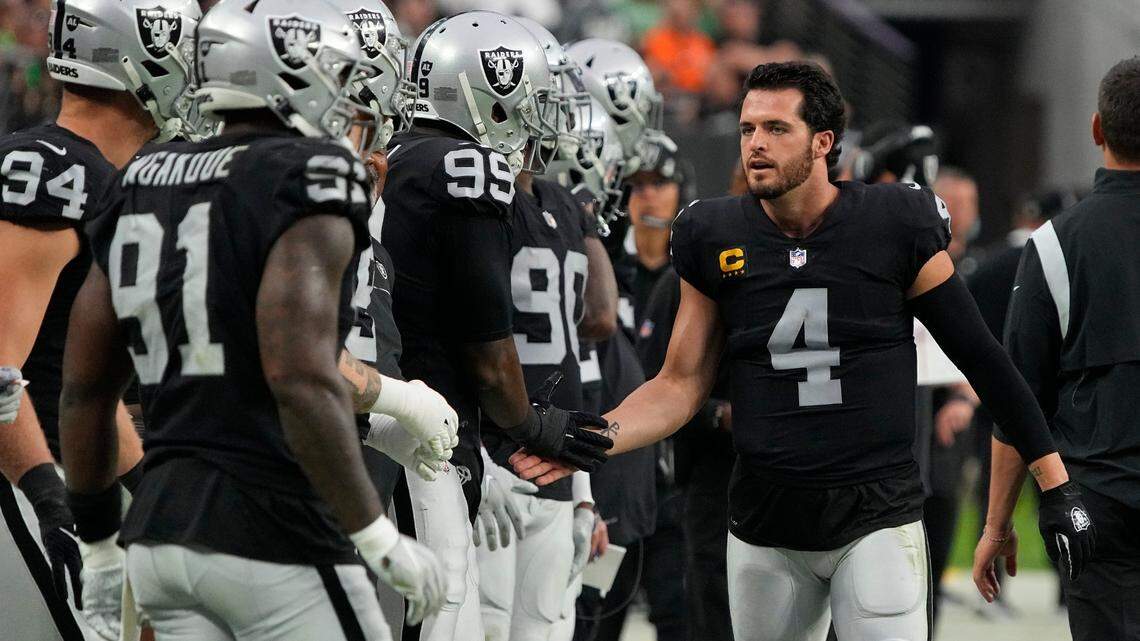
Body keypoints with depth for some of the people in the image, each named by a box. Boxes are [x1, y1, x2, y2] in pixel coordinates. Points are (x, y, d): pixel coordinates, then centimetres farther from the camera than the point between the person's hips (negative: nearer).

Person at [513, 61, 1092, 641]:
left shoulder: (897, 228, -5)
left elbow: (981, 359, 1)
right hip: (764, 524, 3)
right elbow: (681, 386, 9)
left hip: (877, 521, -3)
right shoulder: (714, 239, 2)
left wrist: (1056, 485, -1)